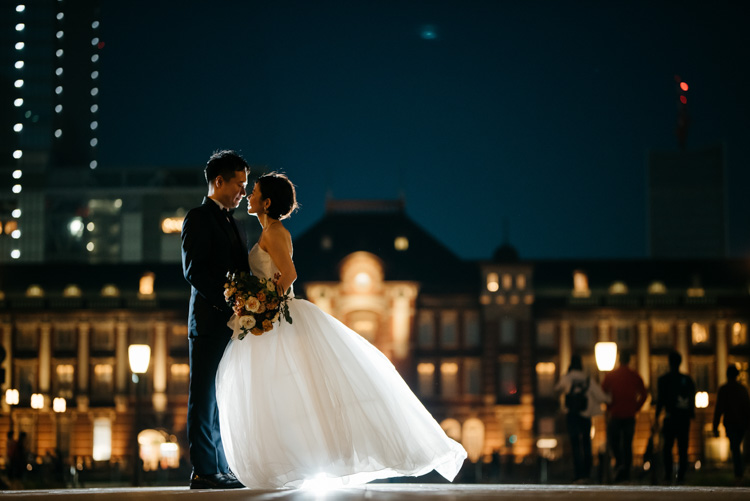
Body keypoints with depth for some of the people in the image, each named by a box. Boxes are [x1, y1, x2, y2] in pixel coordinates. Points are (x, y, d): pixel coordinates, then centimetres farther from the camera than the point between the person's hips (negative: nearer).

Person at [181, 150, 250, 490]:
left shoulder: (230, 223, 21)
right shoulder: (198, 218, -4)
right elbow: (193, 271, -14)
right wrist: (227, 301, -20)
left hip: (232, 323, 8)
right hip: (209, 321, -8)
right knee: (205, 397, -5)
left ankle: (220, 470, 12)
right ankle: (203, 471, -4)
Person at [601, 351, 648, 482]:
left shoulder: (610, 375, -1)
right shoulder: (635, 376, 3)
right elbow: (644, 394, 2)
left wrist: (609, 407, 7)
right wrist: (635, 408, 9)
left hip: (615, 415, -2)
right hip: (630, 416, 2)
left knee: (613, 440, 9)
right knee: (627, 444, 8)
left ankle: (619, 462, -17)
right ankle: (626, 473, 6)